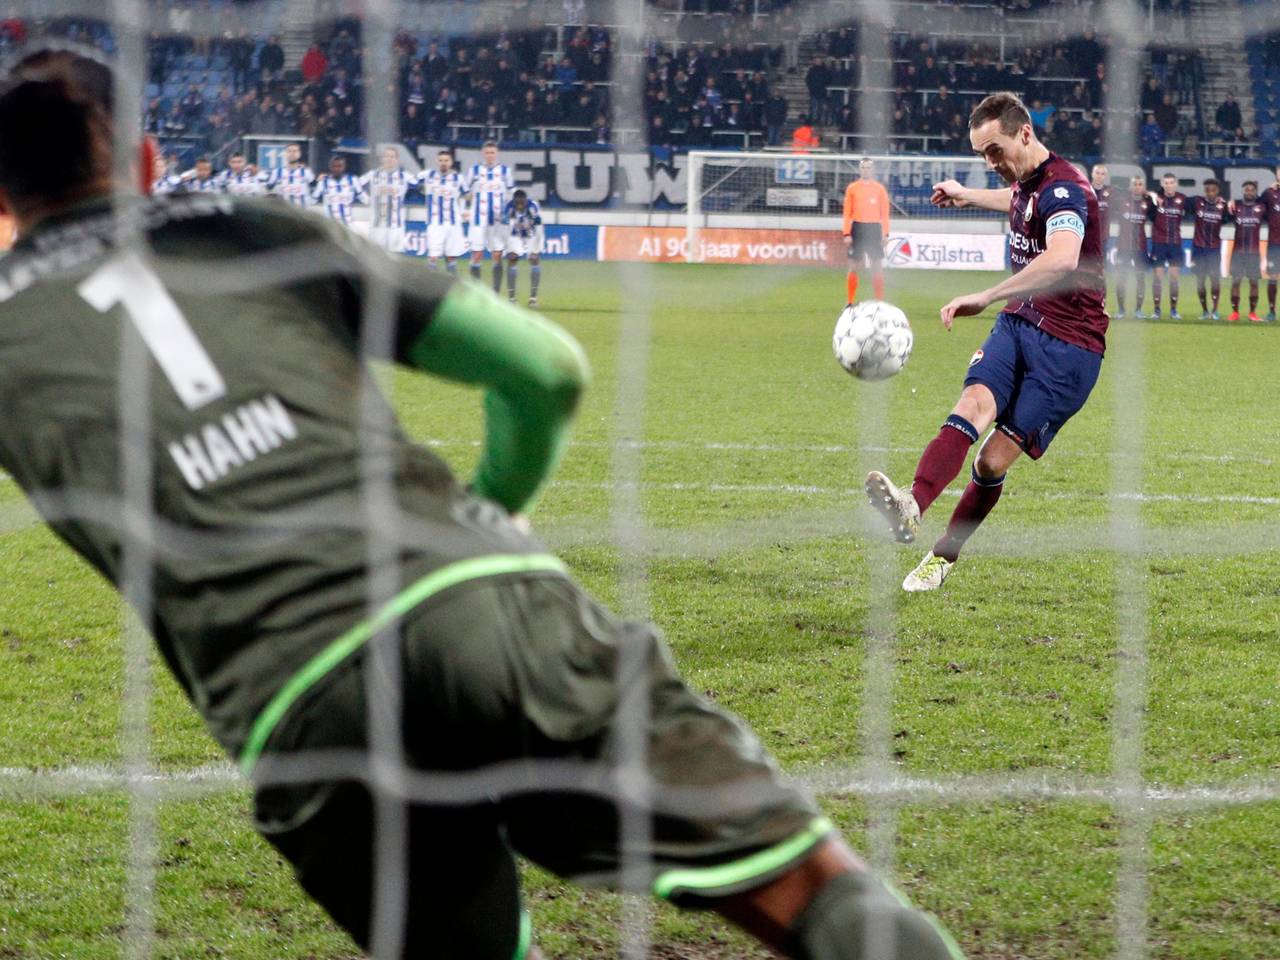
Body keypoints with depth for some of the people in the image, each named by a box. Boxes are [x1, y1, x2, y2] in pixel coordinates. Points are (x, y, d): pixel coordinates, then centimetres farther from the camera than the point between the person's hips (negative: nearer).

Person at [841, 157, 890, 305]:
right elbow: (847, 213, 2)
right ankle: (850, 302, 7)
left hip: (874, 229, 0)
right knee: (853, 268, 1)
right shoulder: (852, 188, 4)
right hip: (857, 229, 0)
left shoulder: (880, 189, 6)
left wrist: (885, 233, -4)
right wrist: (847, 234, -6)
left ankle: (880, 302, 4)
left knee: (878, 268, -1)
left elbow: (885, 213, 5)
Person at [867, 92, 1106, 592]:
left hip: (1069, 344, -7)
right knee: (973, 405, -23)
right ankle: (912, 508, -45)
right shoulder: (1025, 181, 9)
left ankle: (942, 557, 9)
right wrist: (968, 195, 51)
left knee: (994, 461, -10)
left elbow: (1062, 259, -42)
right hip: (1017, 323, 7)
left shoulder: (1064, 189, -20)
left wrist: (986, 297, -49)